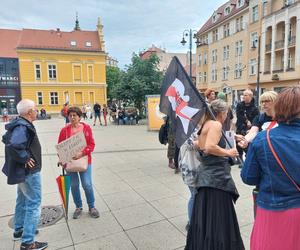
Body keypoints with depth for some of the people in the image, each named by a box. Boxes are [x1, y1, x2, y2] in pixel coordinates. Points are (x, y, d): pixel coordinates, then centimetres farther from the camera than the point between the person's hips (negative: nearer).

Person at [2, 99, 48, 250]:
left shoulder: (20, 124, 6)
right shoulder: (23, 127, -25)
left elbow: (6, 139, 20)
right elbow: (12, 146, -40)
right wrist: (25, 158, -25)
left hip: (23, 170, 11)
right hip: (29, 171, -11)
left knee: (22, 200, 24)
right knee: (34, 204, -2)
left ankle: (19, 230, 41)